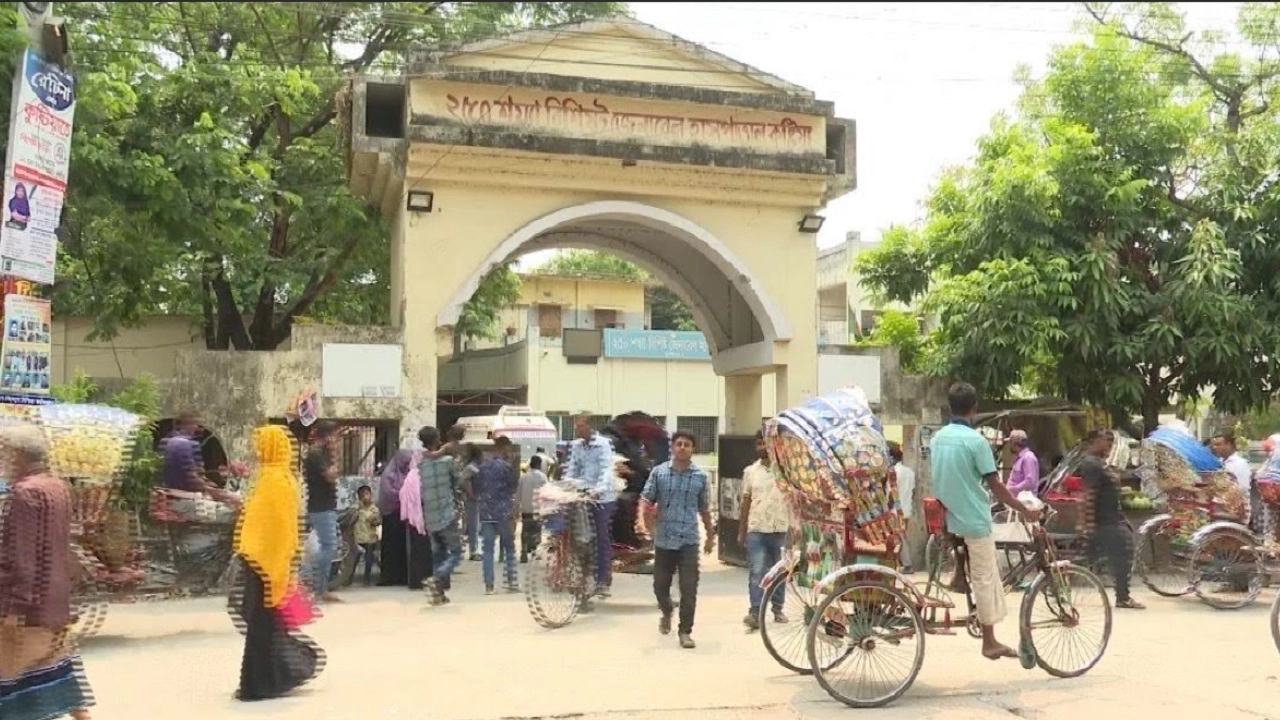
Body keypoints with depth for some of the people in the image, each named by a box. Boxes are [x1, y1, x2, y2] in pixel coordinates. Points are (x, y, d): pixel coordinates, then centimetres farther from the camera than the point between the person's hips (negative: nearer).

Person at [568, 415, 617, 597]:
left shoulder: (603, 444, -9)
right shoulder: (576, 446, 10)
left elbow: (607, 469, -19)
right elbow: (572, 470, 12)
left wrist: (599, 489, -34)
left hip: (603, 498, -6)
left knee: (602, 539, -2)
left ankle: (603, 581, 2)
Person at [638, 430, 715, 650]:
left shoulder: (700, 476, 2)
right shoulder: (659, 472, 0)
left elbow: (704, 509, 11)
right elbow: (646, 501, 1)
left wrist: (710, 536, 15)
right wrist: (648, 525, -11)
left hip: (689, 540, -1)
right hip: (663, 539, 1)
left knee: (689, 589, -5)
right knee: (660, 584, 12)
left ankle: (685, 631, 7)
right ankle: (667, 612, 42)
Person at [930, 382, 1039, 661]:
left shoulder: (937, 438, 4)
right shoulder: (975, 440, -16)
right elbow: (995, 485, -14)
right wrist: (1025, 511, -6)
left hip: (947, 517, 7)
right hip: (973, 518, -7)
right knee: (984, 578, 2)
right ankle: (989, 642, 8)